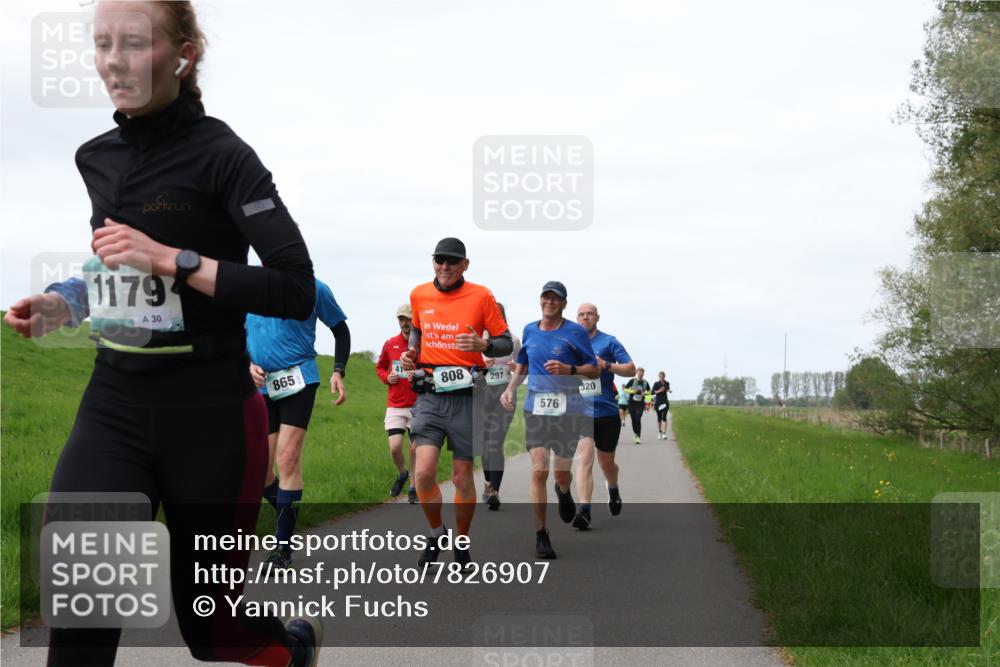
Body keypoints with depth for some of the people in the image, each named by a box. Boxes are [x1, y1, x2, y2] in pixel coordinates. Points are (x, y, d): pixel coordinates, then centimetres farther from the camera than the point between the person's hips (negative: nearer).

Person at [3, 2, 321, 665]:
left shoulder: (219, 154, -11)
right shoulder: (97, 159, 9)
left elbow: (297, 290, -18)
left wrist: (171, 260, -24)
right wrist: (65, 305, 8)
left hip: (210, 417, -5)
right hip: (113, 409, 5)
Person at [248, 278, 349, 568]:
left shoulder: (313, 288, -2)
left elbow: (341, 331, 9)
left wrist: (338, 372, -2)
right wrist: (248, 365, -2)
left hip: (298, 382, -4)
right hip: (261, 387, 4)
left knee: (288, 460, -13)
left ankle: (283, 548, -8)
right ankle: (288, 520, 28)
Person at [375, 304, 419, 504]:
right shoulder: (390, 344, 6)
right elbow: (379, 367, 21)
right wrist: (387, 377, 1)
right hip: (395, 406, 2)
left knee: (415, 448, 1)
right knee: (395, 447, -8)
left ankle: (413, 487, 16)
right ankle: (402, 474, 22)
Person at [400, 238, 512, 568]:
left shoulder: (481, 296, -3)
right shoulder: (419, 295, 7)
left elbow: (506, 343, 1)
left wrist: (483, 345, -20)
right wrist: (411, 352, 7)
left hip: (465, 395, -2)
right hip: (429, 394, 2)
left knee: (462, 476, 5)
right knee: (424, 471, -12)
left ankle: (461, 543, 25)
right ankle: (436, 534, 13)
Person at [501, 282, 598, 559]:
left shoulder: (576, 332, 0)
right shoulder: (529, 331, 11)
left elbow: (594, 371, 1)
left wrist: (568, 369, -16)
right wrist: (510, 388, 8)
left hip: (568, 410, -2)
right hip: (536, 409, 2)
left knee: (562, 473, 4)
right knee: (539, 471, -10)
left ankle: (564, 492, 44)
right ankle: (541, 536, -3)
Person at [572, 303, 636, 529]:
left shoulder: (609, 342, 0)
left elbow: (631, 369, -5)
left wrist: (606, 365, -19)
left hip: (607, 411, -1)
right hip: (581, 412, 1)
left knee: (606, 462, 13)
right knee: (584, 458, -17)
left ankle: (613, 491, 46)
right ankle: (584, 510, -24)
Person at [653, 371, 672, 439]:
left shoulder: (667, 383, 6)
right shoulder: (656, 384, -4)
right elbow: (652, 392, -10)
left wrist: (669, 390, 3)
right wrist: (659, 391, -23)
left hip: (665, 402, 1)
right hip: (658, 402, -1)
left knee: (664, 417, -13)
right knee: (659, 418, 10)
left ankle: (664, 434, -21)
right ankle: (659, 432, 29)